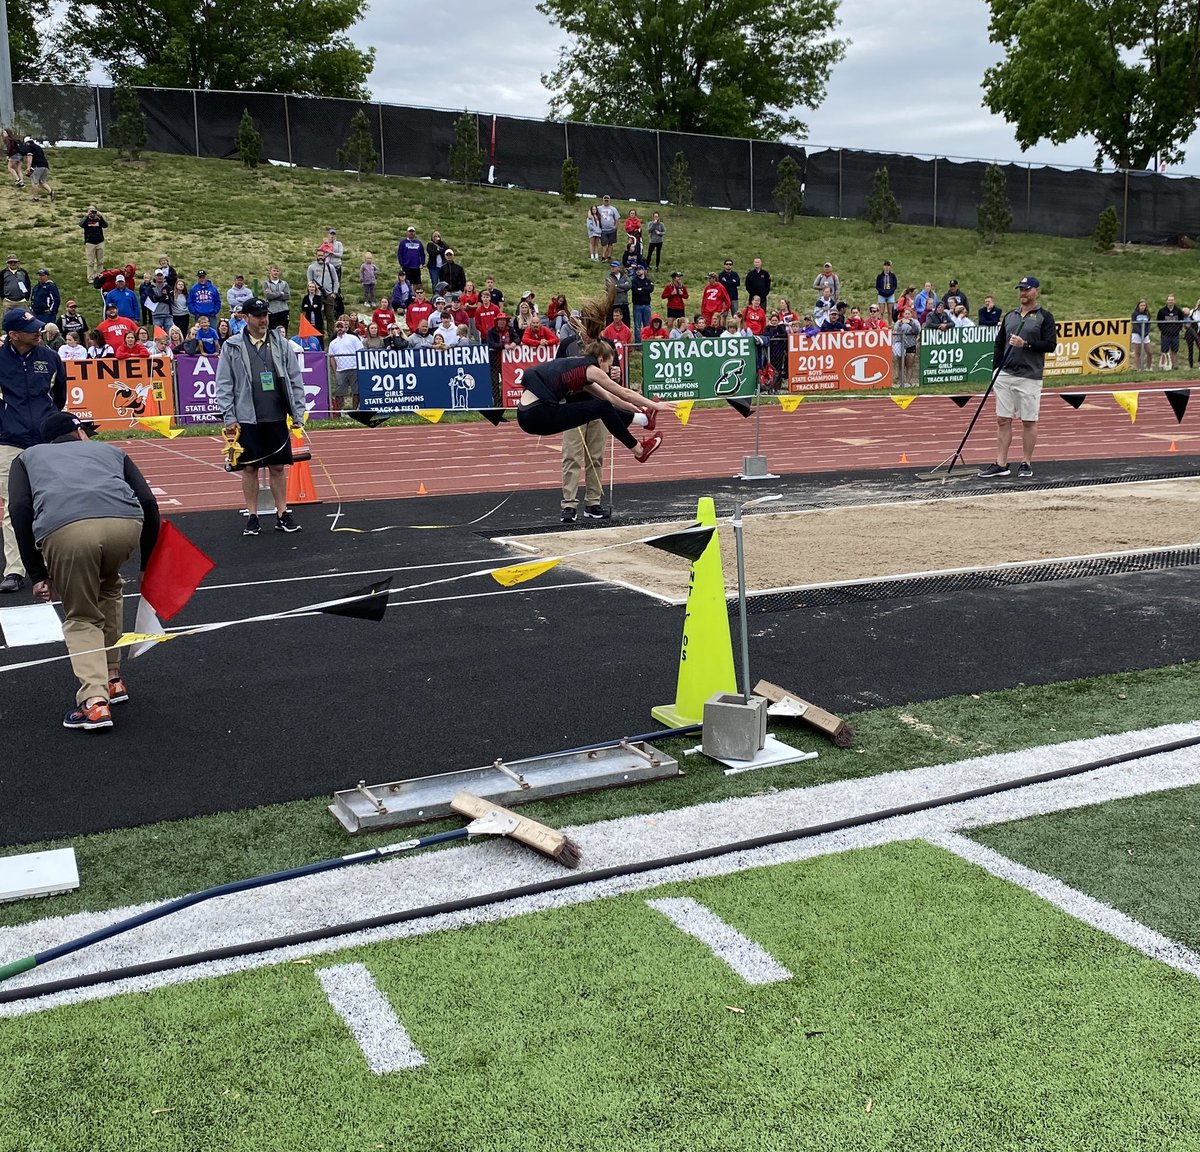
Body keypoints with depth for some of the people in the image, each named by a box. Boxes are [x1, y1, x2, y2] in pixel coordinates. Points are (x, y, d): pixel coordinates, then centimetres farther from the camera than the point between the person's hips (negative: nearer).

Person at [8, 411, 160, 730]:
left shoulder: (27, 456, 35)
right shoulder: (110, 450, 37)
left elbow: (20, 510, 15)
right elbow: (148, 503, 22)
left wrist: (38, 575, 17)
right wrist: (148, 565, 30)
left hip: (63, 530, -1)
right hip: (126, 523, 2)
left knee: (81, 619, 20)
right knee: (108, 589, 34)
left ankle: (94, 699, 0)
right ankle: (111, 679, 33)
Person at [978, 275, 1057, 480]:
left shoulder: (1044, 317, 0)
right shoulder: (1009, 316, 15)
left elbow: (1051, 345, -8)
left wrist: (1026, 344, -18)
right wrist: (995, 371, 9)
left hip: (1029, 377, -5)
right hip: (1004, 375, 5)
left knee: (1029, 422, 2)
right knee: (1002, 420, 4)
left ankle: (1026, 464, 10)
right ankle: (1001, 464, 7)